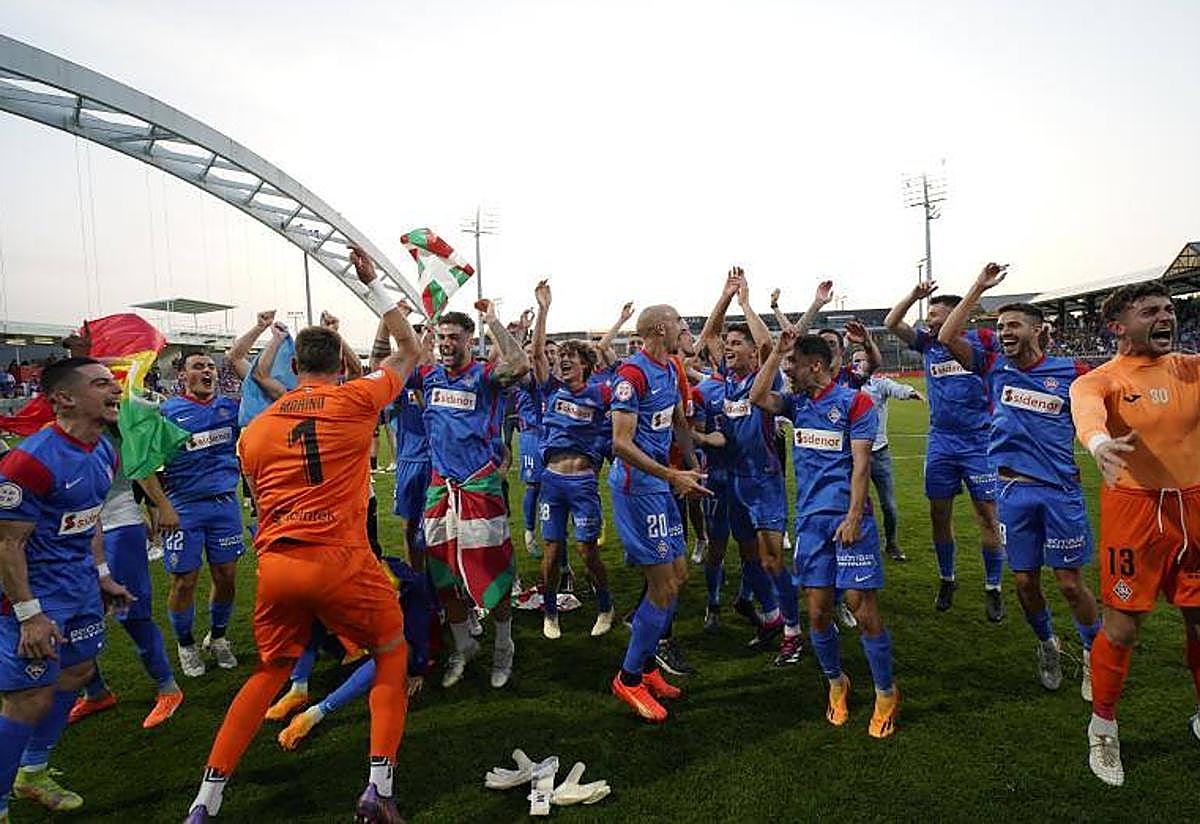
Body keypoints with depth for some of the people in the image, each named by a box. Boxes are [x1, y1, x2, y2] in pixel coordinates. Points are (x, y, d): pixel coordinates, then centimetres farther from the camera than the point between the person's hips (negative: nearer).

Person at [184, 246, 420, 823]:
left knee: (270, 672, 26)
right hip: (340, 561, -4)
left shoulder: (254, 430, 11)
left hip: (275, 565, 5)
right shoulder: (355, 399, 0)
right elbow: (409, 350, 14)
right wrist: (372, 283, 18)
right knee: (392, 655, 18)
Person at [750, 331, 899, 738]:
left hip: (848, 517, -5)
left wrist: (853, 517, -16)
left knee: (864, 610, -2)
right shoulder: (797, 402, 12)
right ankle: (836, 683, 28)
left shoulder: (853, 401, -5)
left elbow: (860, 463, -10)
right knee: (818, 611, 6)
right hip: (810, 517, 5)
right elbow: (757, 398, -3)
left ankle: (886, 693, 17)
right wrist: (777, 351, -1)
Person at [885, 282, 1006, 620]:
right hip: (940, 442, 4)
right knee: (939, 513, 9)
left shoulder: (981, 339, -1)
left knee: (988, 514, 1)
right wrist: (914, 295, -7)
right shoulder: (928, 343, 9)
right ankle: (947, 580, 26)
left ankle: (993, 588, 15)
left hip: (978, 441, -4)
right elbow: (891, 323, 4)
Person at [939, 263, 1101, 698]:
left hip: (1061, 491, -2)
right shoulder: (995, 367, 4)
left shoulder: (1071, 371, -1)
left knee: (1070, 582, 4)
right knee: (1025, 581, 11)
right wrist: (979, 288, -4)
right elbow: (947, 338, -5)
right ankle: (1047, 644, 37)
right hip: (1013, 492, 2)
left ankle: (1095, 656, 28)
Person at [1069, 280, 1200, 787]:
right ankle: (1103, 727, 23)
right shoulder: (1102, 380, -8)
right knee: (1124, 628, 2)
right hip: (1134, 510, -4)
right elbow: (1086, 408, -31)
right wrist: (1098, 440, -51)